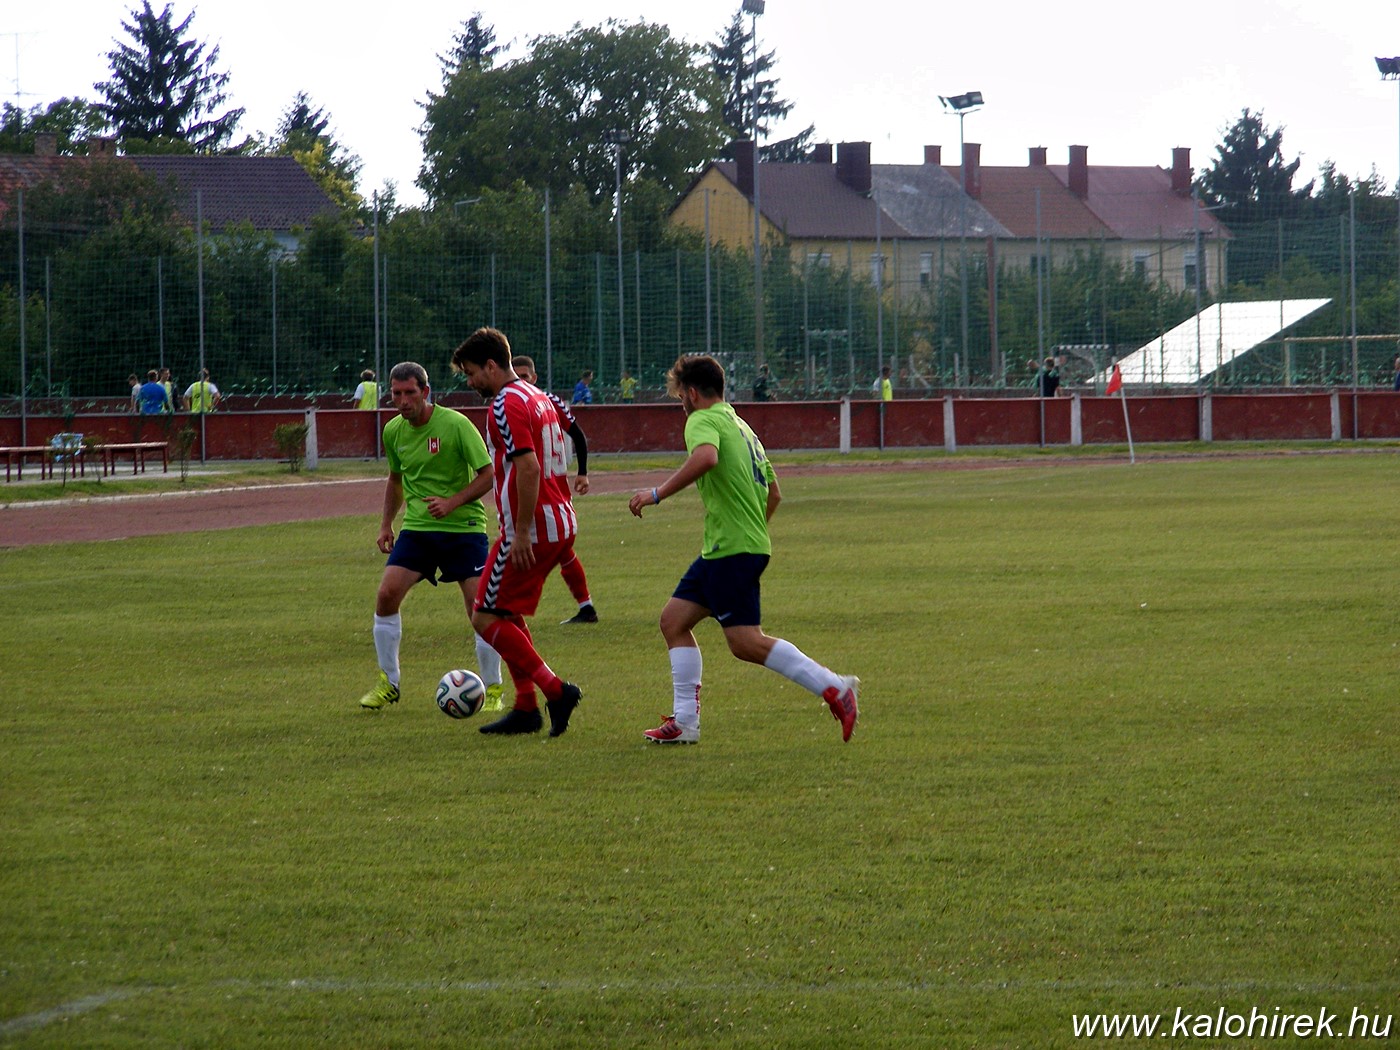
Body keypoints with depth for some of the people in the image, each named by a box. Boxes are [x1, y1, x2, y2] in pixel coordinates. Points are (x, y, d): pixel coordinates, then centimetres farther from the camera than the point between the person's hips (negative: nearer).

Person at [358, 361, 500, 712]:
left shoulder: (455, 425, -14)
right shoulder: (394, 431, 4)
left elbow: (487, 474, -12)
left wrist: (453, 502, -23)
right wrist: (386, 523, 15)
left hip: (463, 527, -4)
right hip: (417, 527, 4)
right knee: (387, 594, -11)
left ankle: (493, 689, 6)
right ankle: (388, 683, 4)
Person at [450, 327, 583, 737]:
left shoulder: (507, 404, -14)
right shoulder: (539, 399, 16)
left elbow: (528, 468, -24)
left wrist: (521, 533, -23)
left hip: (532, 531, -10)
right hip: (560, 524, 10)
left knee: (487, 618, -4)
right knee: (508, 615, 17)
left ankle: (554, 689, -10)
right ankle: (526, 708, 17)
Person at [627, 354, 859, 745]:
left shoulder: (703, 420, -8)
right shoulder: (741, 426, 21)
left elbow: (706, 457, -33)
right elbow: (773, 493, 25)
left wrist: (657, 493, -29)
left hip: (731, 551, -10)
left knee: (747, 642, -11)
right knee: (674, 619, 11)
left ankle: (833, 687, -12)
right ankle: (685, 721, 8)